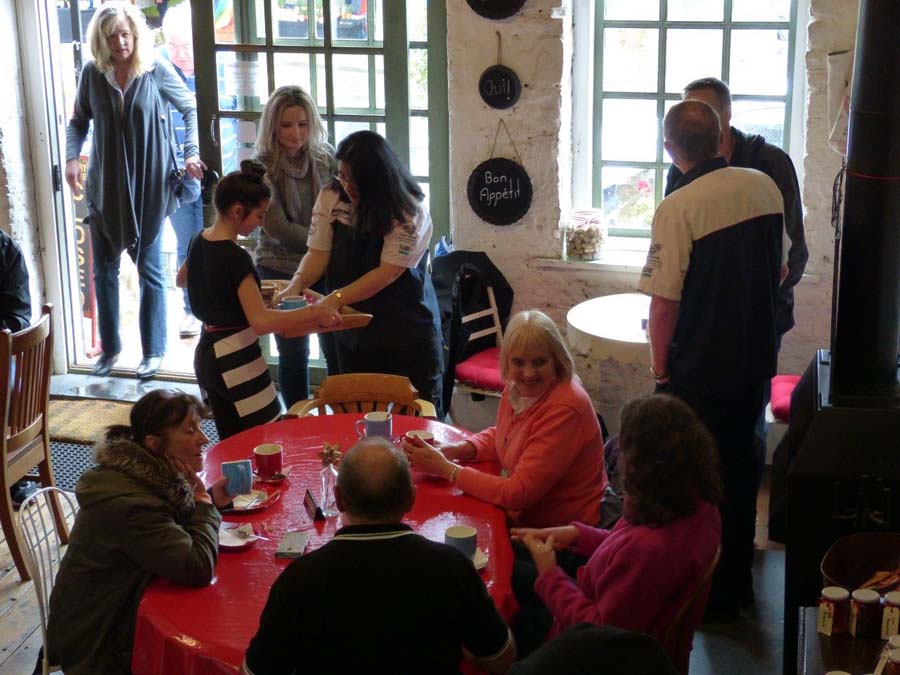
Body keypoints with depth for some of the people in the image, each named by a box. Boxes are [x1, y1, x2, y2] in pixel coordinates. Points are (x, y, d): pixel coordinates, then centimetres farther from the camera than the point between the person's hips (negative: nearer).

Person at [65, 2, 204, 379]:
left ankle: (153, 351, 17)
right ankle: (110, 347, 24)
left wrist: (191, 153, -8)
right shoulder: (92, 73, -2)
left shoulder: (156, 70, -8)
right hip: (105, 187, 3)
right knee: (104, 270, 9)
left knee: (150, 269, 6)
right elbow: (78, 121, 10)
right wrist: (71, 158, -6)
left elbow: (190, 109, 3)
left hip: (149, 186, -3)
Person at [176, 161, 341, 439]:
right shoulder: (236, 257, -21)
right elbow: (261, 321, -30)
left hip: (207, 354, 9)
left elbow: (181, 280, 27)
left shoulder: (199, 242, 4)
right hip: (237, 361, -9)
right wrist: (315, 312, -25)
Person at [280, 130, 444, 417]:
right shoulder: (331, 197, -3)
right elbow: (318, 253, -3)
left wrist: (337, 298, -28)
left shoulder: (409, 211, -16)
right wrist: (297, 284, -22)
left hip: (407, 331, -4)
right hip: (352, 327, 4)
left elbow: (388, 271, -21)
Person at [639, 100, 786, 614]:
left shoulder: (678, 209, -19)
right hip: (758, 360, 6)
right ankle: (737, 580, 32)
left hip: (700, 369, -6)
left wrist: (660, 366, -5)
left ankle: (702, 589, 17)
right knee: (740, 465, 19)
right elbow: (780, 270, 11)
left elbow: (665, 302, -18)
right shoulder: (764, 186, 0)